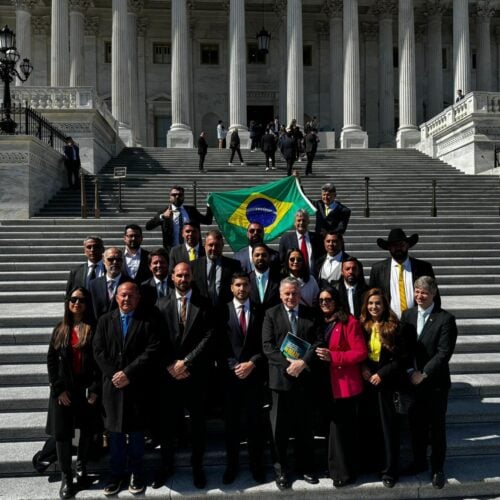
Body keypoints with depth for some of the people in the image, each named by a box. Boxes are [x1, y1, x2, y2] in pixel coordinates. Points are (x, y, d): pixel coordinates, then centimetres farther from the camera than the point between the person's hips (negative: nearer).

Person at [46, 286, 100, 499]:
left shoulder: (94, 328, -3)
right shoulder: (60, 329, 6)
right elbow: (51, 360, 4)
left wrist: (96, 389, -12)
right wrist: (58, 389, -5)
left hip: (88, 388, -1)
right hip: (64, 389, 2)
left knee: (87, 430, 9)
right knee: (62, 433, 2)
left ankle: (81, 468, 29)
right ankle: (66, 476, 15)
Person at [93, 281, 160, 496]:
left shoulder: (149, 321, -2)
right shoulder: (105, 320, 8)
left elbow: (152, 351, -10)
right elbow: (99, 351, 2)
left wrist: (128, 373, -14)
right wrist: (113, 374, -10)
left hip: (137, 386, -2)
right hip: (112, 385, 2)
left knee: (136, 430, 8)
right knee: (115, 431, 10)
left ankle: (136, 472, 22)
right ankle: (117, 472, 23)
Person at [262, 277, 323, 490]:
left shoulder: (311, 314, 7)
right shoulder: (271, 314, 3)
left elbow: (318, 342, -1)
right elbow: (267, 346, -5)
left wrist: (303, 362, -15)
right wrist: (288, 364, -15)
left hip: (305, 376, 1)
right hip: (280, 377, -1)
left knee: (305, 425, 11)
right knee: (280, 426, 7)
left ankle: (305, 466, 27)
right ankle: (281, 469, 22)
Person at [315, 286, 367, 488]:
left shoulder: (349, 321, -11)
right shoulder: (320, 322, 10)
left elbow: (361, 352, -15)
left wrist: (332, 356, -22)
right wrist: (317, 355, 0)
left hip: (346, 383, -7)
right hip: (328, 384, 7)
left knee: (345, 427, 2)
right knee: (336, 426, 15)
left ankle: (344, 471, 14)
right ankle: (340, 469, 28)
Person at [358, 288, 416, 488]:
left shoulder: (396, 327, -8)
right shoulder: (362, 326, 3)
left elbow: (404, 357, -10)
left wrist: (382, 374, -15)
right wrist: (363, 369, -7)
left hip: (387, 382, -4)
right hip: (367, 382, 4)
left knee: (388, 426, 4)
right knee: (369, 425, 12)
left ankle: (389, 470, 16)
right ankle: (371, 463, 28)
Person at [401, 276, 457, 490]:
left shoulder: (445, 319, -10)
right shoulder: (407, 315, 4)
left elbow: (444, 353, -15)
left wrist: (423, 374, -16)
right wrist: (410, 372, -6)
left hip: (435, 382, -4)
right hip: (412, 381, 4)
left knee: (437, 427, 9)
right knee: (416, 424, 15)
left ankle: (437, 468, 26)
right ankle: (419, 462, 33)